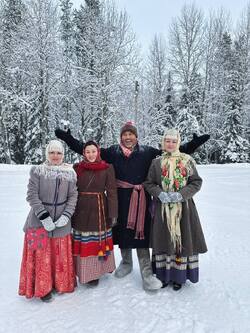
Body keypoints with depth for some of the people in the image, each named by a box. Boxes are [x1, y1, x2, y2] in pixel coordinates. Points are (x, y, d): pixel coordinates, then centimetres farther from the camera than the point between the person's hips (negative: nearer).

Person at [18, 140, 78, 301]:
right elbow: (32, 195, -8)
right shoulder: (37, 171, -6)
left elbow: (73, 196, 1)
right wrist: (44, 216, -15)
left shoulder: (70, 173, 0)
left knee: (61, 255, 10)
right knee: (41, 255, 6)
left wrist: (66, 215, -12)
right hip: (40, 221, -1)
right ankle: (43, 288, 25)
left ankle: (61, 283, 32)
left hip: (61, 221, 2)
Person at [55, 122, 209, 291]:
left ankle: (147, 274, 8)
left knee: (141, 233, -3)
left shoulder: (147, 152, 4)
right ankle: (126, 263, 37)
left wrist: (193, 144, -1)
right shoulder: (112, 152, 6)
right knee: (122, 230, 13)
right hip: (121, 199, 2)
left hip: (140, 199, -2)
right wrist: (68, 138, 2)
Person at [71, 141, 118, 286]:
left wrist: (113, 213, -8)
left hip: (99, 209, -1)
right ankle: (85, 272, 24)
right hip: (81, 210, 2)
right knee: (83, 244, 9)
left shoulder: (107, 168, -3)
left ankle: (96, 271, 24)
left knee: (99, 241, 9)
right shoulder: (77, 168, 2)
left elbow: (112, 192, -5)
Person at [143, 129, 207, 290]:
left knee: (182, 239, 5)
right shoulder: (157, 162, 5)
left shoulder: (188, 160, 1)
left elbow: (197, 182, -1)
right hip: (163, 208, 1)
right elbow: (149, 183, 5)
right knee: (164, 239, 8)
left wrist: (180, 194, -15)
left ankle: (180, 276, 22)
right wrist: (160, 194, -13)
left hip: (184, 207, -1)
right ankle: (164, 274, 24)